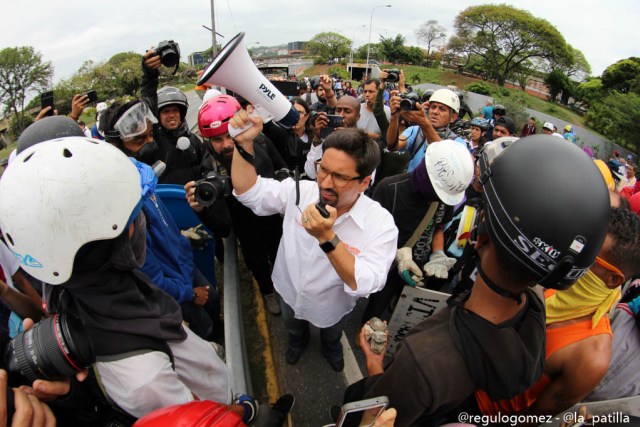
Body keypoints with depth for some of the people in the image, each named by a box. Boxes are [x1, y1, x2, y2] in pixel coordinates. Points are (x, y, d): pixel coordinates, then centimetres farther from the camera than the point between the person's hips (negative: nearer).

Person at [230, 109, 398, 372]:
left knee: (331, 335, 35)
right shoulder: (300, 191, -24)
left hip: (332, 307, -1)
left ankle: (330, 349, 71)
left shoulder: (381, 223, -32)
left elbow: (366, 285, -38)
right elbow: (250, 191, -22)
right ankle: (298, 342, 72)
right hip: (289, 293, 2)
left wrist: (326, 238, -51)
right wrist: (244, 143, -39)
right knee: (293, 329, 36)